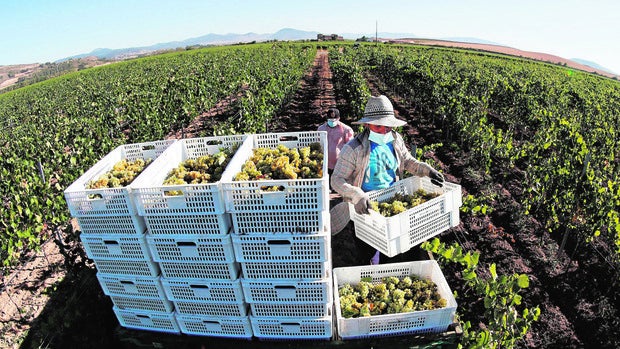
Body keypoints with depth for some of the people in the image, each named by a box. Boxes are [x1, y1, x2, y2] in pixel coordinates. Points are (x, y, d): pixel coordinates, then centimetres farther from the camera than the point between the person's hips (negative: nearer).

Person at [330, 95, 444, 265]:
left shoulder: (396, 140, -4)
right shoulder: (353, 149, -24)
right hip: (365, 207, -6)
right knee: (368, 250, 10)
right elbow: (337, 180, -26)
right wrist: (357, 195, -42)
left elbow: (408, 161, 13)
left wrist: (428, 170, -4)